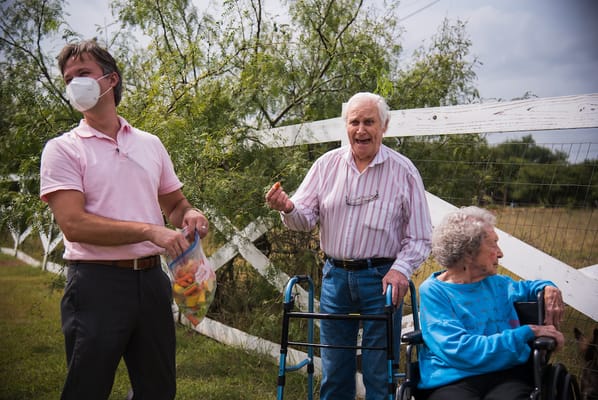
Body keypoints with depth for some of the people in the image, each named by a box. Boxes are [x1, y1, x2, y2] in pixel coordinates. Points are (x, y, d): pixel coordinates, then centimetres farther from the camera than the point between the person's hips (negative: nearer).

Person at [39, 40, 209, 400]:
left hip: (152, 278, 5)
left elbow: (174, 202, 21)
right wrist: (150, 230, -23)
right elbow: (73, 224, -15)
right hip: (98, 282, -4)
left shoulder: (150, 144, 11)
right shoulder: (63, 149, -3)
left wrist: (189, 214, -3)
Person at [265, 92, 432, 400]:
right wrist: (288, 209, -23)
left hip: (380, 278, -2)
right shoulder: (327, 164, 2)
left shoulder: (403, 171, -4)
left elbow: (419, 236, -2)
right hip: (335, 275, 3)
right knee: (333, 371, 14)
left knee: (379, 374, 7)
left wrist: (401, 269, -18)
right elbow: (306, 218, -1)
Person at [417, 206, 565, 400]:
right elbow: (460, 350, -14)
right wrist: (528, 333, -11)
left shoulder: (496, 284, 19)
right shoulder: (433, 291, -2)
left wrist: (549, 289, 18)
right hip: (452, 381, -5)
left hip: (507, 376, 5)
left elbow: (527, 287, 43)